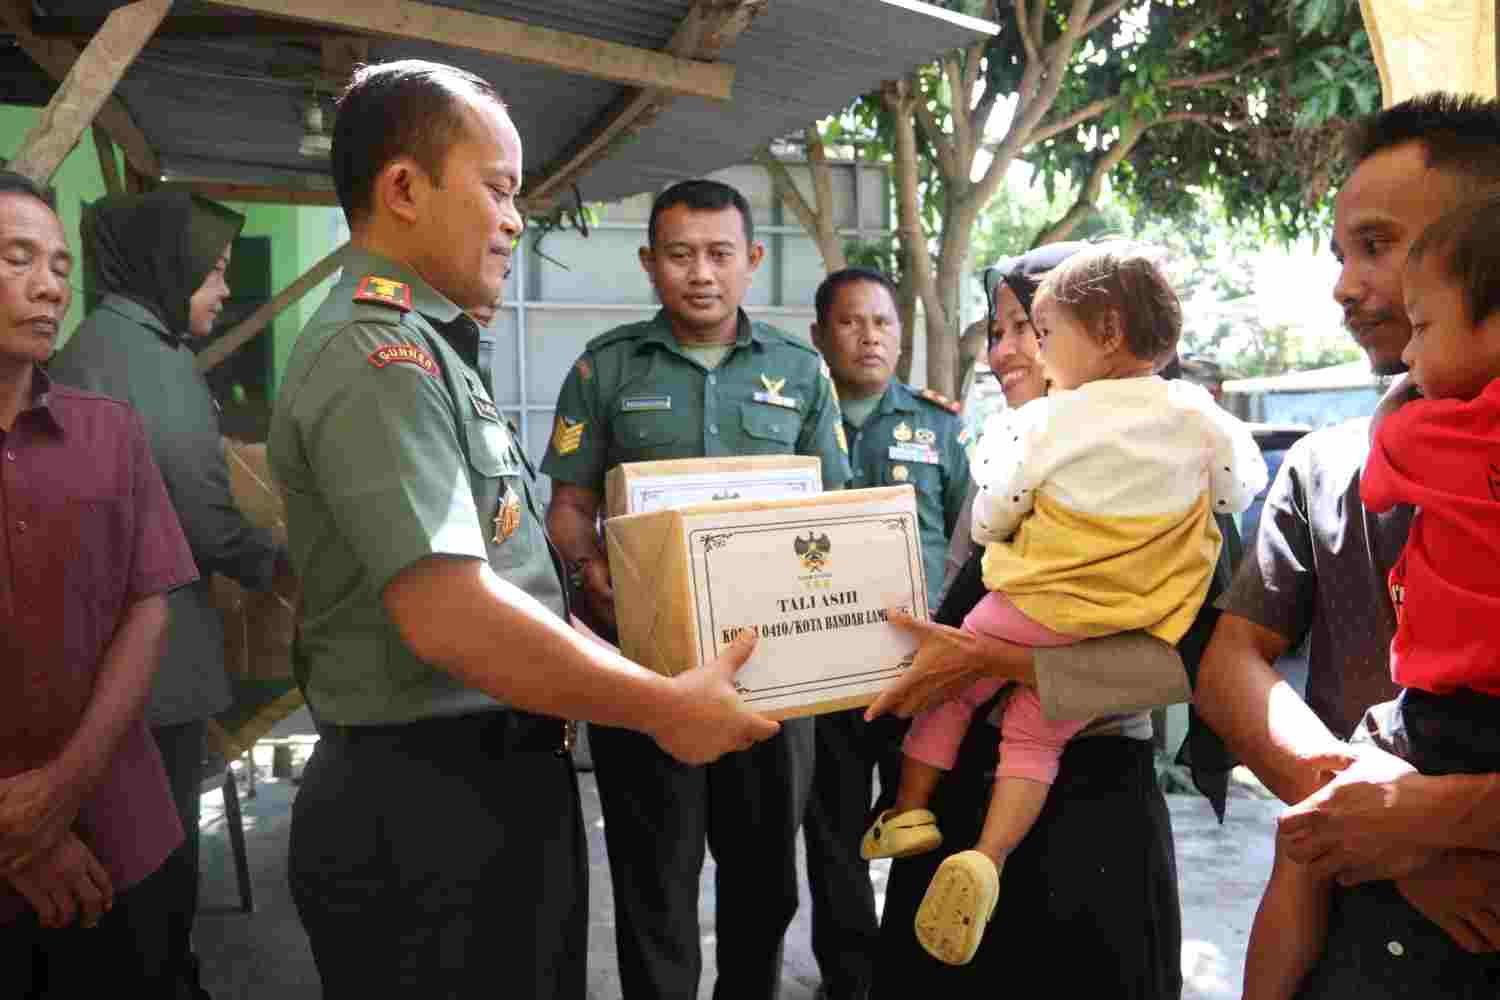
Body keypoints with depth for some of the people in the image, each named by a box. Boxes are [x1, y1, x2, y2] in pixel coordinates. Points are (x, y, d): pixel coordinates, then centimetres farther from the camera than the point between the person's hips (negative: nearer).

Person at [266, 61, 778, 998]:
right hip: (429, 810, -9)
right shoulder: (378, 354, -18)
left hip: (499, 779, 10)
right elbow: (450, 614, -28)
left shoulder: (424, 349, 15)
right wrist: (662, 706, -18)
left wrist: (639, 672, 14)